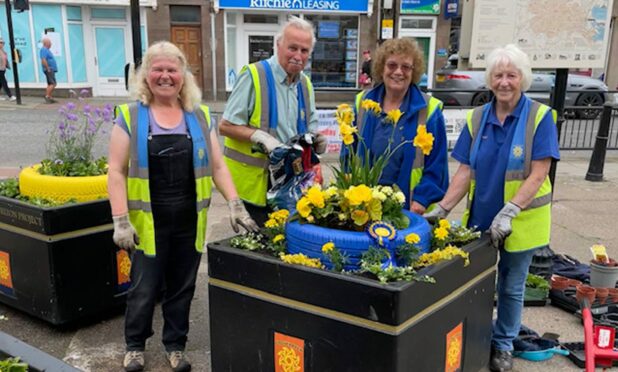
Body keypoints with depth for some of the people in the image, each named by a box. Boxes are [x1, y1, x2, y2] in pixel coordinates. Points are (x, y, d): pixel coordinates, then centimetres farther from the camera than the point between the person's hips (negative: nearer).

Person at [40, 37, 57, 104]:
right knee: (52, 84, -15)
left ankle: (49, 98, 13)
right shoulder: (44, 50, -13)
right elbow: (43, 60, -23)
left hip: (51, 70, 10)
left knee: (50, 84, 10)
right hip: (49, 70, -10)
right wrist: (48, 69, -20)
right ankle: (47, 97, -14)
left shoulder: (46, 50, 19)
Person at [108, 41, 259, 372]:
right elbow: (116, 171, -3)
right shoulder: (130, 116, -1)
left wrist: (235, 204, -4)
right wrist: (121, 221, -10)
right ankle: (134, 345, 33)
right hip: (148, 222, -2)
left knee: (182, 287, 12)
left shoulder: (200, 116, 7)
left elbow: (217, 166, 8)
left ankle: (175, 345, 32)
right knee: (144, 288, 8)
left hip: (189, 221, 2)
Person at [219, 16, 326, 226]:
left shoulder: (305, 84, 11)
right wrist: (260, 136, -24)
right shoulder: (253, 75, -11)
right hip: (254, 181, -6)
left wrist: (316, 140, -6)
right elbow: (226, 126, -11)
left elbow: (311, 128, 16)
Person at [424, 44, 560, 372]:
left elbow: (538, 174, -16)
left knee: (511, 287, 13)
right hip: (480, 217, 3)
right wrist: (442, 209, -12)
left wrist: (509, 212, -25)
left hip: (521, 221, -3)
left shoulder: (540, 117, -10)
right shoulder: (476, 118, 0)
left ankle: (503, 345, 34)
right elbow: (465, 171, -2)